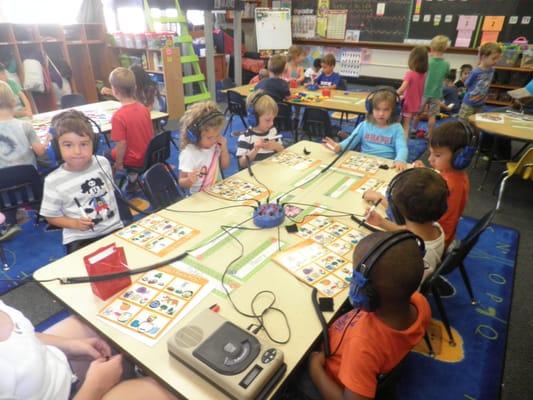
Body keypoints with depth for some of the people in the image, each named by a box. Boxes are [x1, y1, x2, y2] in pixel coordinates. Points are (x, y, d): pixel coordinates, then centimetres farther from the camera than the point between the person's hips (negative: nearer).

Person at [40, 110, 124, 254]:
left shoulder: (103, 163, -2)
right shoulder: (53, 181, -11)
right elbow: (51, 216, -1)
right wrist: (75, 224, -15)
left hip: (113, 228, 3)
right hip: (79, 238, -2)